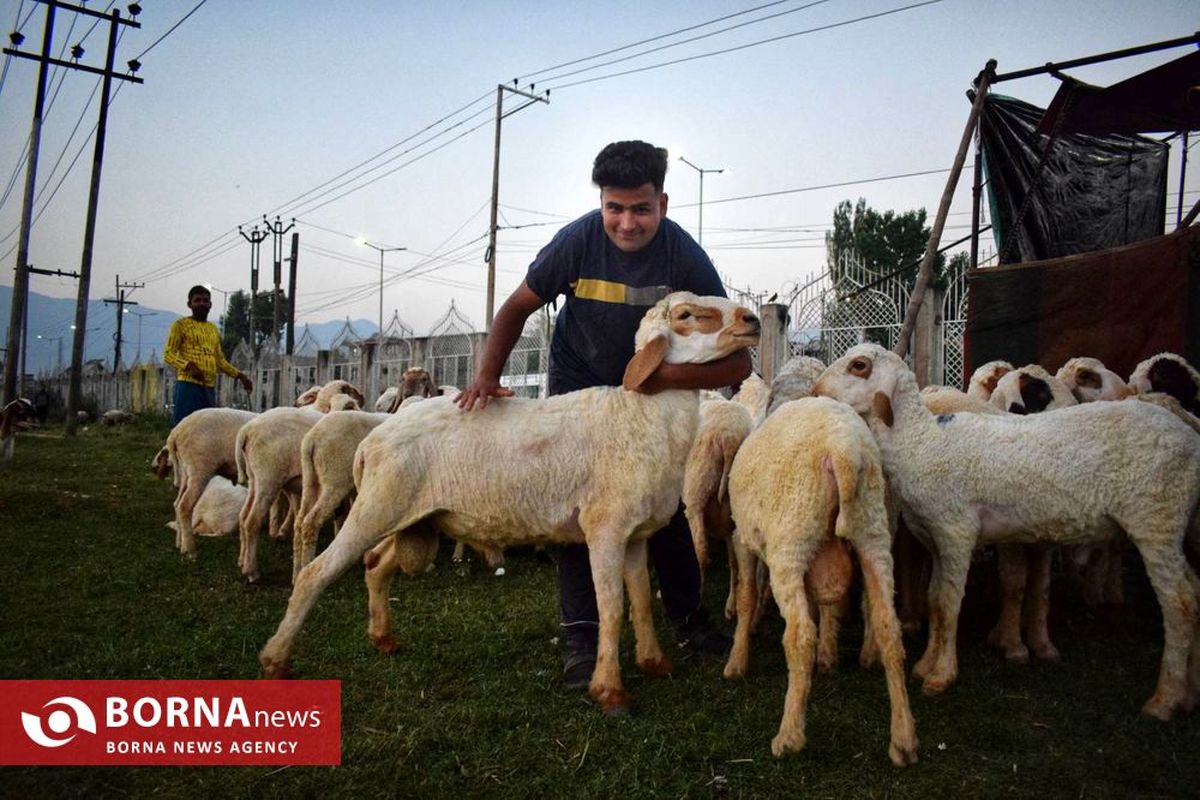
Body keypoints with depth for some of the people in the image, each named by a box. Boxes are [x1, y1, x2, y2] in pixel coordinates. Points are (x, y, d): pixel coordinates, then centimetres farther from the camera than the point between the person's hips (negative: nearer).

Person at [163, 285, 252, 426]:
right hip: (188, 384, -6)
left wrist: (239, 375, 12)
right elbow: (168, 354, -4)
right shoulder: (181, 324, 3)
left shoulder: (214, 329, 21)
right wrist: (189, 365, -21)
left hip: (209, 387, 6)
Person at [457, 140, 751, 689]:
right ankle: (581, 635, 2)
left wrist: (668, 376, -43)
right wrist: (488, 375, -22)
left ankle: (688, 617, 24)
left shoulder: (685, 257, -26)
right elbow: (518, 307, -10)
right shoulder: (579, 241, -25)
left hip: (653, 389, 1)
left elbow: (736, 361, -28)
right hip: (579, 383, 0)